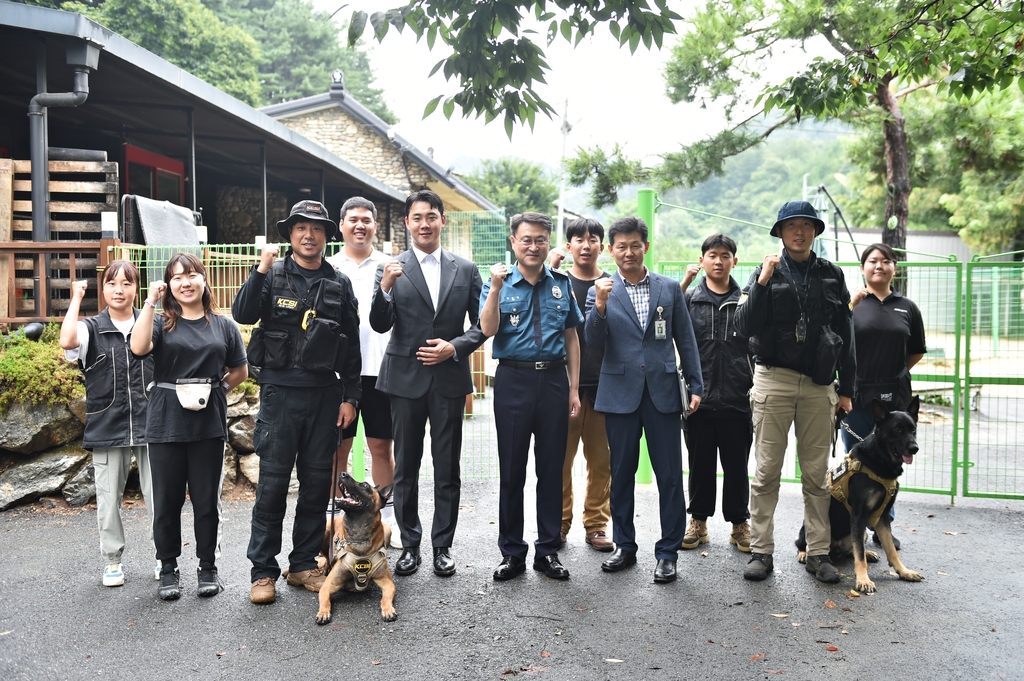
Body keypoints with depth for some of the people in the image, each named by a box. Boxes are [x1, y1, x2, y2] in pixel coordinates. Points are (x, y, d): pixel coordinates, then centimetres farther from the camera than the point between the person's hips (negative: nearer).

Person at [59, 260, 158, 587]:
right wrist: (76, 298, -12)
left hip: (150, 425, 0)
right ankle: (112, 560, 23)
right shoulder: (92, 329, 3)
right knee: (108, 499, 8)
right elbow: (67, 341, -21)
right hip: (107, 428, 0)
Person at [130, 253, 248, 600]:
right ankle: (168, 569, 21)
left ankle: (208, 567, 20)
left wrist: (216, 389, 1)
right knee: (167, 500, 7)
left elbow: (240, 371, 14)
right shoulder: (162, 323, 3)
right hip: (166, 425, -1)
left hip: (209, 425, 1)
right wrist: (150, 302, -17)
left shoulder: (223, 325, 8)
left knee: (207, 499, 7)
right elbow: (139, 348, -18)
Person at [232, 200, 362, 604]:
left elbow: (352, 345, 10)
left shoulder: (339, 284, 8)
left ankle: (304, 564, 22)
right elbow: (243, 314, -15)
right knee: (272, 481, 0)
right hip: (281, 392, -3)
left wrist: (350, 397, 6)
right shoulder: (273, 275, 2)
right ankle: (263, 571, 11)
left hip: (325, 394, 3)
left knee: (318, 481, 9)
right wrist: (261, 270, -25)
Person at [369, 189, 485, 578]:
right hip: (406, 378, 0)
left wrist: (455, 347, -10)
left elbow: (481, 324, 7)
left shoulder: (465, 269, 6)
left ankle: (443, 546, 19)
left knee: (447, 469, 7)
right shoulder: (391, 269, 2)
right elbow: (380, 325, -6)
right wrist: (386, 287, -22)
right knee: (405, 468, 9)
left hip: (449, 378, 1)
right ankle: (410, 545, 22)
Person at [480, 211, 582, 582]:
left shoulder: (561, 284, 9)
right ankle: (512, 553, 17)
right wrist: (496, 289, -22)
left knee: (552, 468, 8)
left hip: (554, 379, 2)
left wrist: (574, 388, 6)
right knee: (511, 469, 5)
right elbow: (488, 329, -12)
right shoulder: (499, 283, 2)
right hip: (514, 380, -2)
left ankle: (548, 550, 20)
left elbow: (572, 337, 11)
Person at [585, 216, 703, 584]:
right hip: (620, 393, 0)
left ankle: (668, 552, 13)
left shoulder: (670, 288, 7)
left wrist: (695, 386, 5)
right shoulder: (601, 291, 3)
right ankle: (625, 546, 24)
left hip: (662, 392, 0)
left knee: (670, 474, 1)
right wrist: (600, 305, -22)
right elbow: (595, 343, -6)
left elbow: (686, 340, 9)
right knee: (621, 473, 9)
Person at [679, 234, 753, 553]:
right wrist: (683, 284, -18)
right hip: (700, 396, 0)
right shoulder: (690, 297, 6)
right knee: (700, 463, 10)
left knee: (737, 465, 9)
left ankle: (739, 524, 23)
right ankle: (699, 521, 24)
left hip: (736, 398, 0)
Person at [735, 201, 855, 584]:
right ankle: (761, 551, 9)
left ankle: (818, 553, 16)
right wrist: (762, 283, -16)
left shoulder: (831, 276, 10)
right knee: (767, 471, 1)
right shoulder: (767, 272, 3)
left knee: (817, 474, 7)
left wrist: (846, 388, 12)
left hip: (819, 385, 2)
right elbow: (745, 328, -7)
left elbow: (845, 335, 14)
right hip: (774, 380, -2)